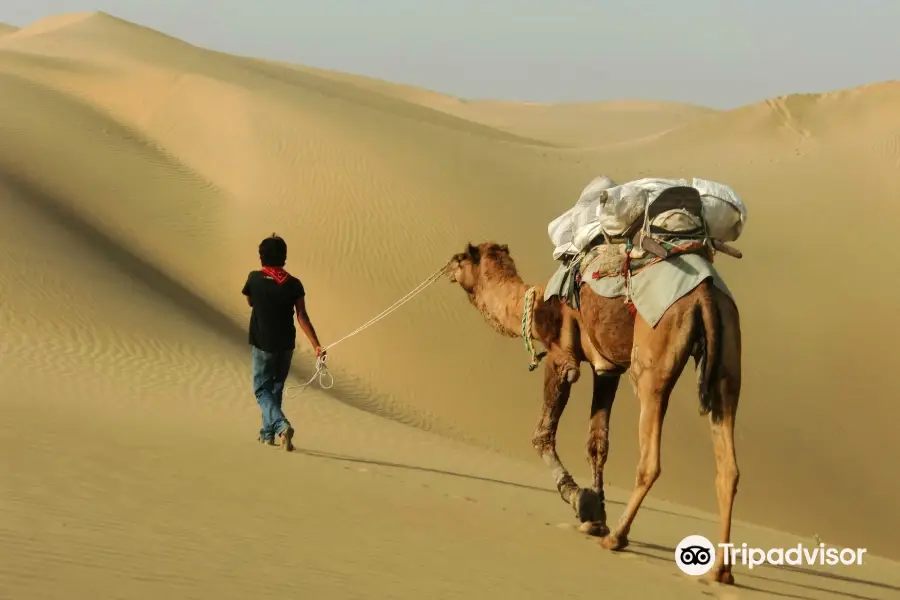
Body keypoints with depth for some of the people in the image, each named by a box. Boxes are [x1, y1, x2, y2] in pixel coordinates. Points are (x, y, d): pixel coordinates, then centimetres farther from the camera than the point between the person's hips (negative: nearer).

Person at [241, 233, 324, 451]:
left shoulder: (255, 278, -9)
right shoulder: (293, 284, -6)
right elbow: (302, 317, -14)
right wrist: (316, 345, -17)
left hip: (262, 344, -3)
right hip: (286, 344, 3)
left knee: (262, 389, 2)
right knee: (276, 388, 19)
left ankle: (281, 425, -23)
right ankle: (268, 433, 26)